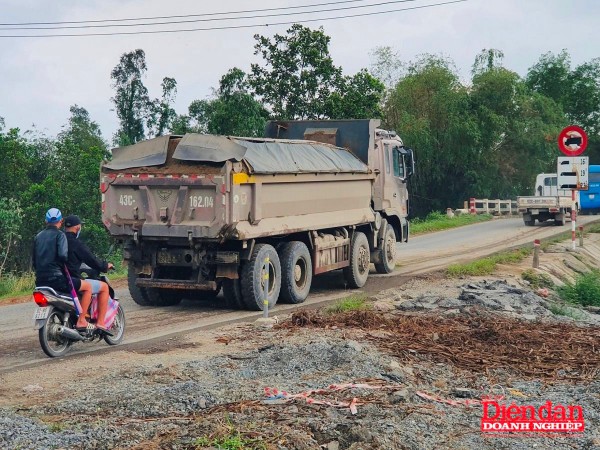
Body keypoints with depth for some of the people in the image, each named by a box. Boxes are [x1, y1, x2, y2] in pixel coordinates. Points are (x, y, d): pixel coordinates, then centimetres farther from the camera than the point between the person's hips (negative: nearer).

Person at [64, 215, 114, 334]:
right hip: (73, 282, -8)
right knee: (104, 287, 3)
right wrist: (106, 266, 9)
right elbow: (92, 261, -9)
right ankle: (100, 323, -2)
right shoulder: (76, 244, -13)